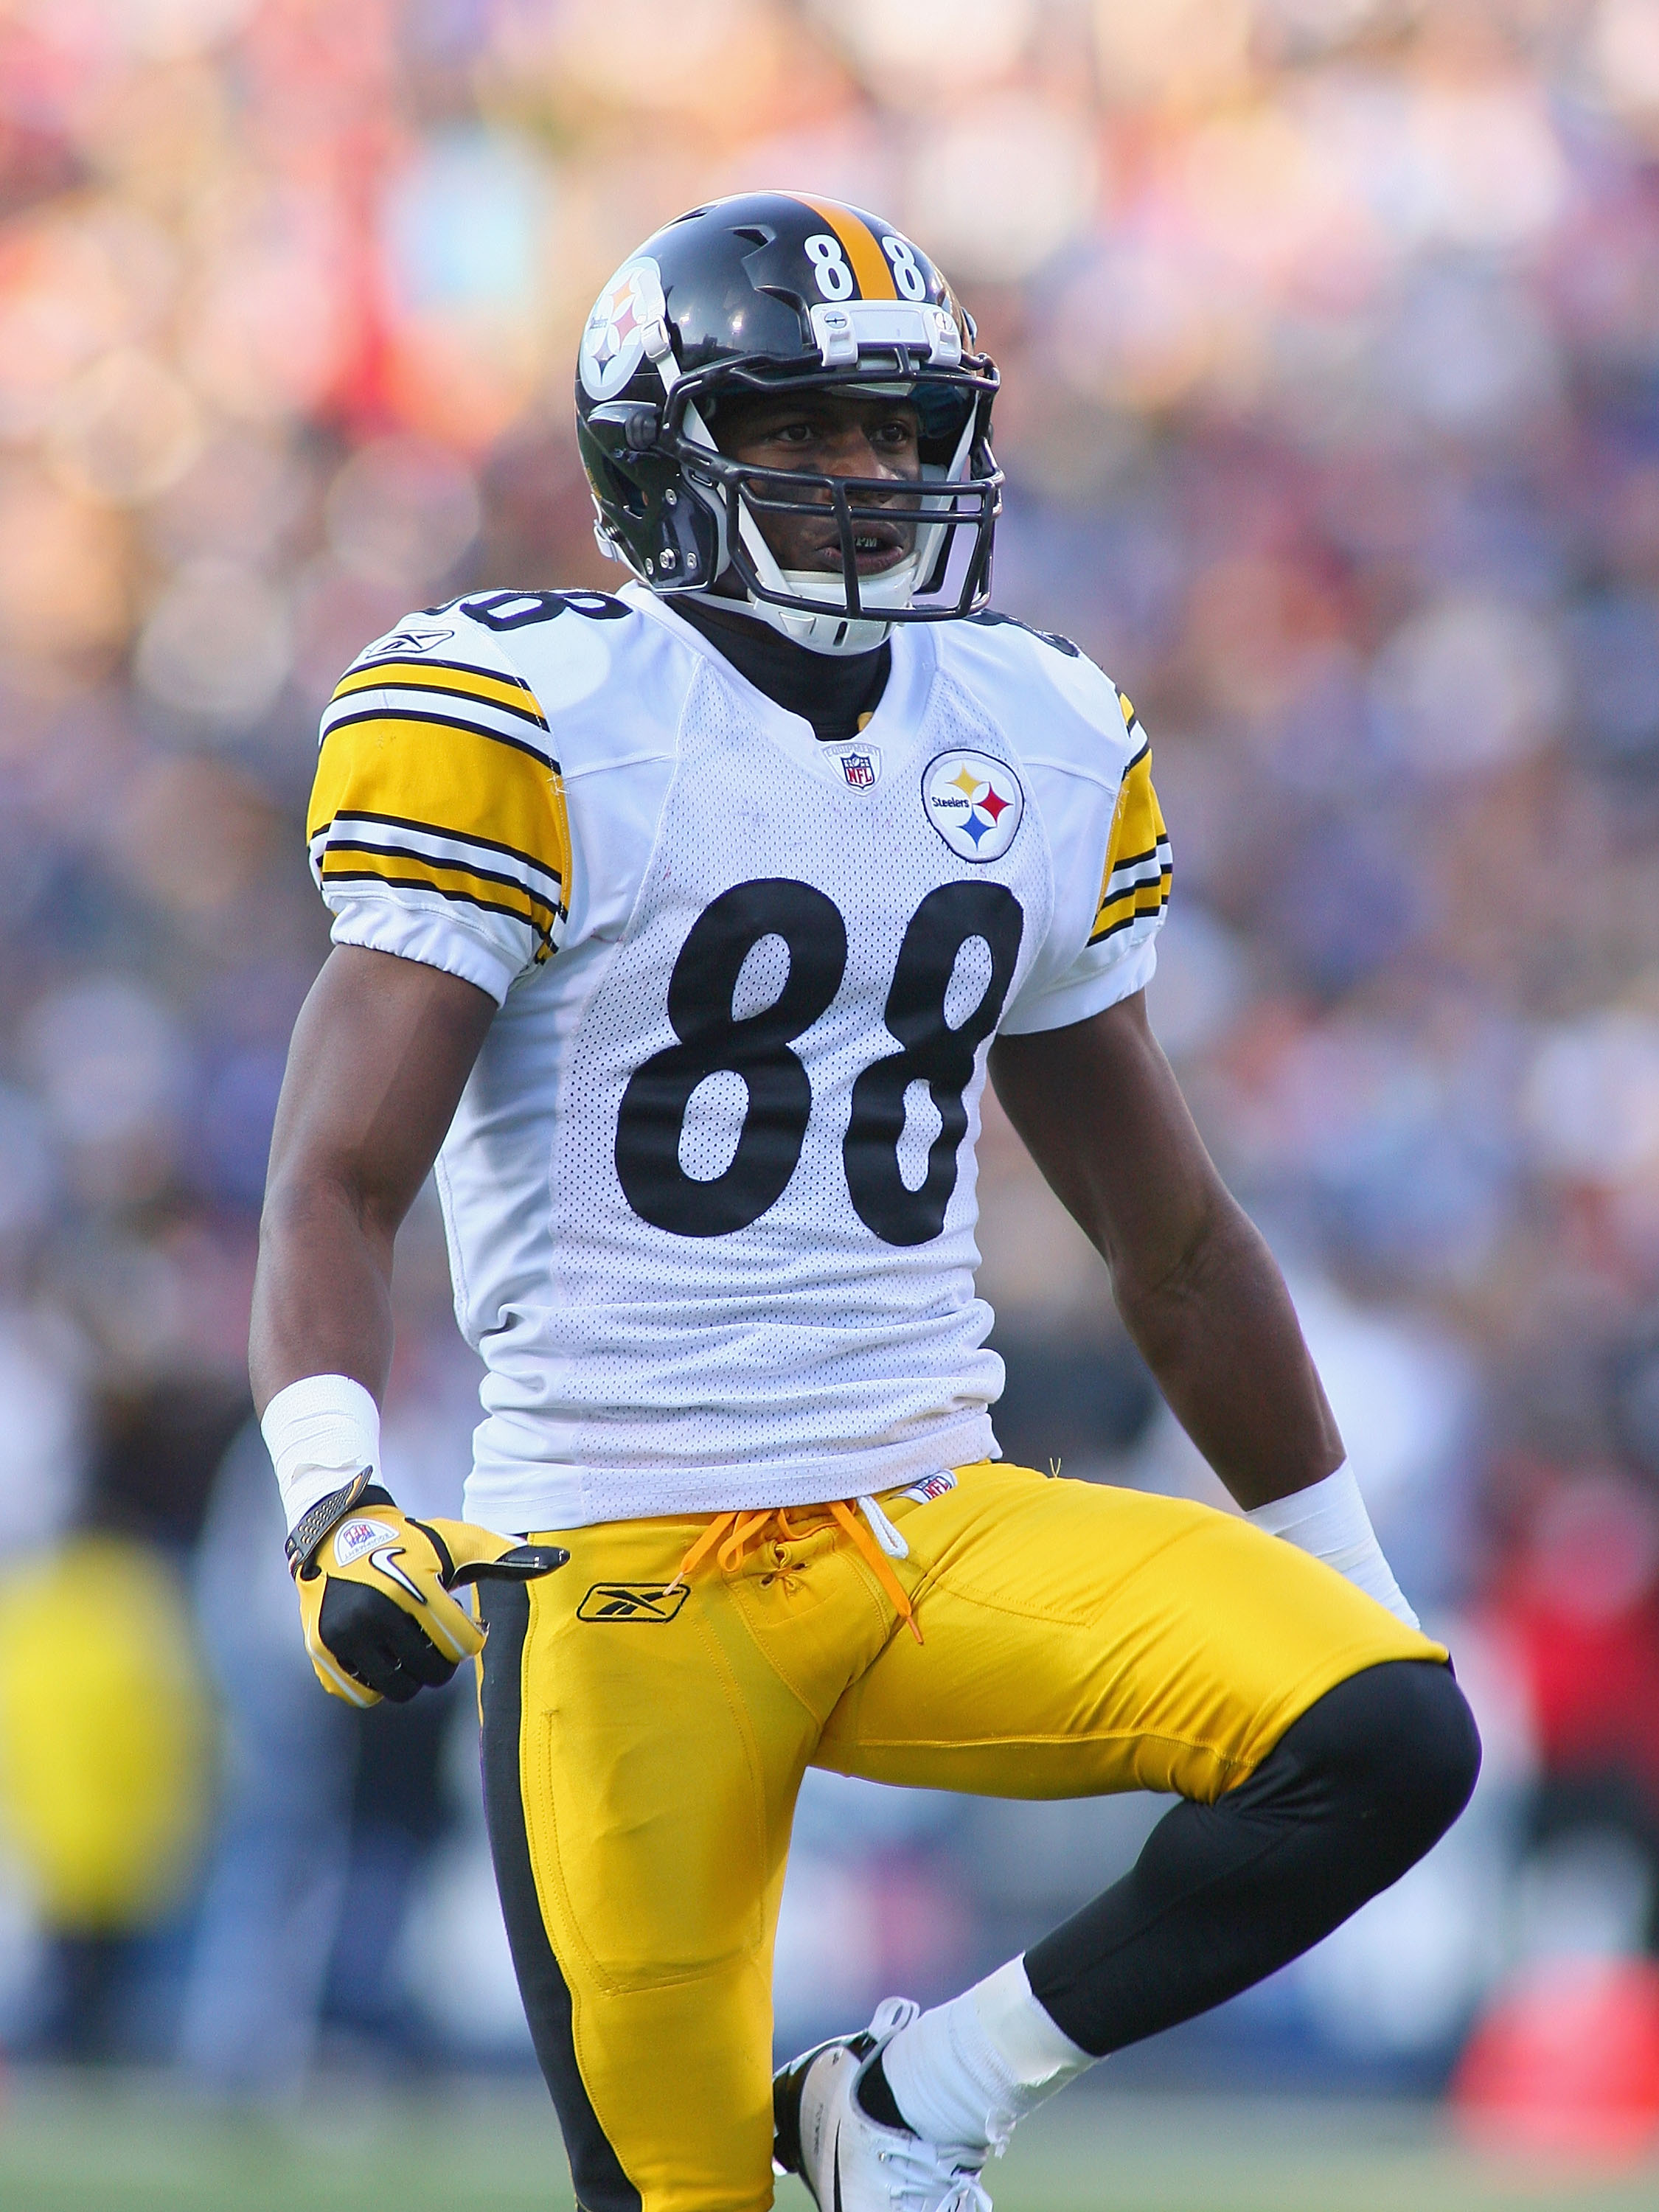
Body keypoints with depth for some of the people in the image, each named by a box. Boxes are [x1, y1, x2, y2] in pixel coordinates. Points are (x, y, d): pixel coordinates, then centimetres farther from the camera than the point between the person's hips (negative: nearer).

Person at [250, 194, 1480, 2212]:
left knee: (1391, 1740, -16)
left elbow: (1174, 1243, 20)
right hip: (630, 1570, -5)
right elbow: (339, 1179, -14)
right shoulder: (525, 727, -6)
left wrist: (1357, 1590, 22)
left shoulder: (1040, 751, 12)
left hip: (944, 1525, 5)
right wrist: (332, 1505, -31)